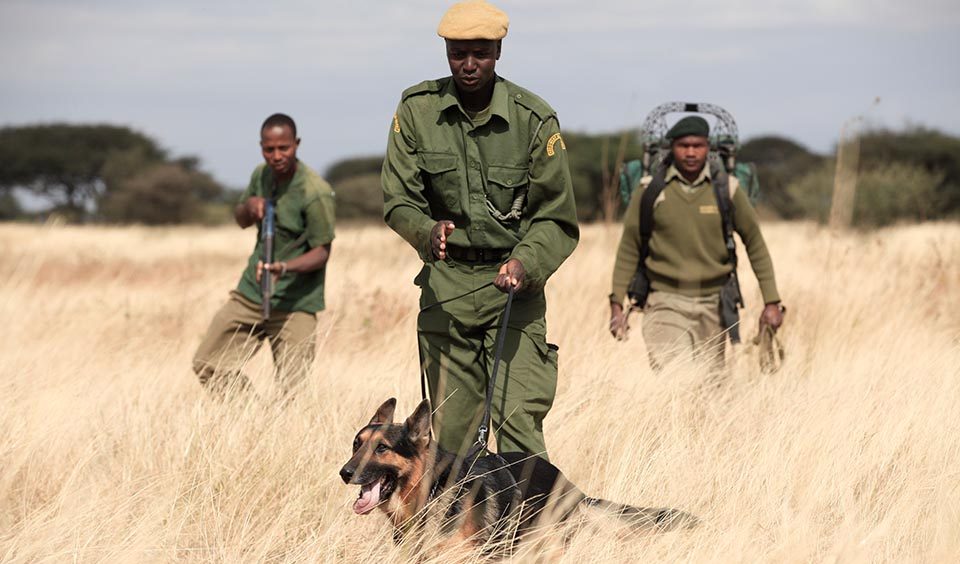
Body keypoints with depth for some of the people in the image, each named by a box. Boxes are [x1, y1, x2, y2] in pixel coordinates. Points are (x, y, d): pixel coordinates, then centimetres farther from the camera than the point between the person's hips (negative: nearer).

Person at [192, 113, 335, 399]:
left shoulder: (315, 193, -18)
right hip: (251, 292, 7)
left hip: (294, 303, -7)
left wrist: (285, 268, -34)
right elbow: (241, 220, 18)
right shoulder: (262, 175, 3)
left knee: (292, 393, -9)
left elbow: (322, 252, -15)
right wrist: (249, 206, -6)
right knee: (207, 365, 7)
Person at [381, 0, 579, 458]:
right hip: (445, 284, 2)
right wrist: (427, 231, -24)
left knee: (518, 420, -13)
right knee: (451, 430, 3)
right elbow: (397, 200, -1)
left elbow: (556, 217, -1)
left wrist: (526, 262, -21)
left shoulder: (534, 119, -6)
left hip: (513, 284, -2)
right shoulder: (416, 110, -2)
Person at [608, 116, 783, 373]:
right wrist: (617, 304, 2)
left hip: (713, 304, 2)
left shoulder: (726, 188, 1)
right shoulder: (650, 189, -1)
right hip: (666, 301, -2)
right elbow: (629, 248, 5)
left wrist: (772, 302, 4)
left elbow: (755, 244, 8)